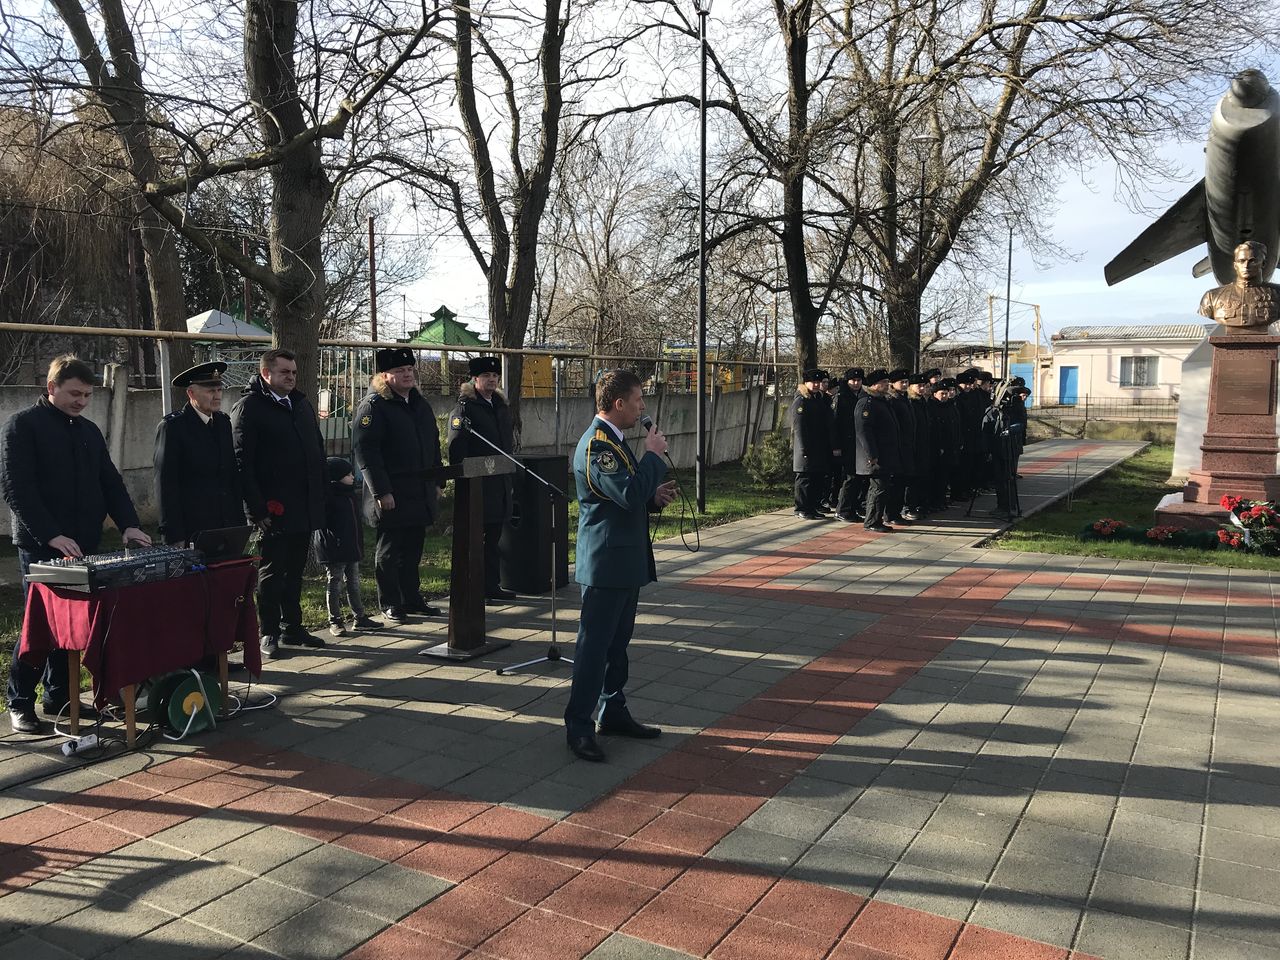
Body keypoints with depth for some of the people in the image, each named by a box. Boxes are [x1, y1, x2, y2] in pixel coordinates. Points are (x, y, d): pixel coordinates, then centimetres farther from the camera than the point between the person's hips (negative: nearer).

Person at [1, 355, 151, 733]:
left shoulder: (89, 430, 15)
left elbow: (110, 482, 14)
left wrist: (129, 524, -2)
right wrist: (52, 535, -22)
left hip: (84, 545, 6)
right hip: (41, 548, -6)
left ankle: (60, 697, 19)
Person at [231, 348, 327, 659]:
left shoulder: (302, 404, 14)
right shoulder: (248, 408, -8)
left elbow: (318, 450, 20)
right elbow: (242, 462, -13)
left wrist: (320, 494, 12)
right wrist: (257, 509, -17)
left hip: (304, 508, 7)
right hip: (273, 510, -7)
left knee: (295, 571, 15)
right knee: (271, 573, 3)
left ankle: (292, 628, 25)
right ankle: (269, 634, 12)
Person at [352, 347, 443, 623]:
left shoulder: (420, 403, 15)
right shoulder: (373, 406, -10)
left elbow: (433, 444, 21)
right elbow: (365, 451, -16)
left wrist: (437, 481, 15)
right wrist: (381, 492, -20)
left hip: (420, 493, 7)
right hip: (392, 494, -7)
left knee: (413, 548, 14)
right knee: (389, 550, 4)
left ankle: (411, 598, 24)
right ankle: (390, 603, 13)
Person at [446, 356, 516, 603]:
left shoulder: (501, 406, 17)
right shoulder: (464, 408, -8)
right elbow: (456, 448, -14)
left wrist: (509, 473, 18)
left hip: (500, 482, 8)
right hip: (477, 484, -8)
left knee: (493, 537, 14)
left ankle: (492, 586, 22)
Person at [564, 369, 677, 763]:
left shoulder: (612, 439, 14)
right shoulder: (597, 444, -19)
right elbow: (629, 494, -30)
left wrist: (655, 496, 5)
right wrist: (654, 454, -17)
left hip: (624, 562, 10)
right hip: (605, 563, -10)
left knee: (617, 642, 18)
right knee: (594, 645, -3)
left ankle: (613, 713, 30)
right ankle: (578, 726, 6)